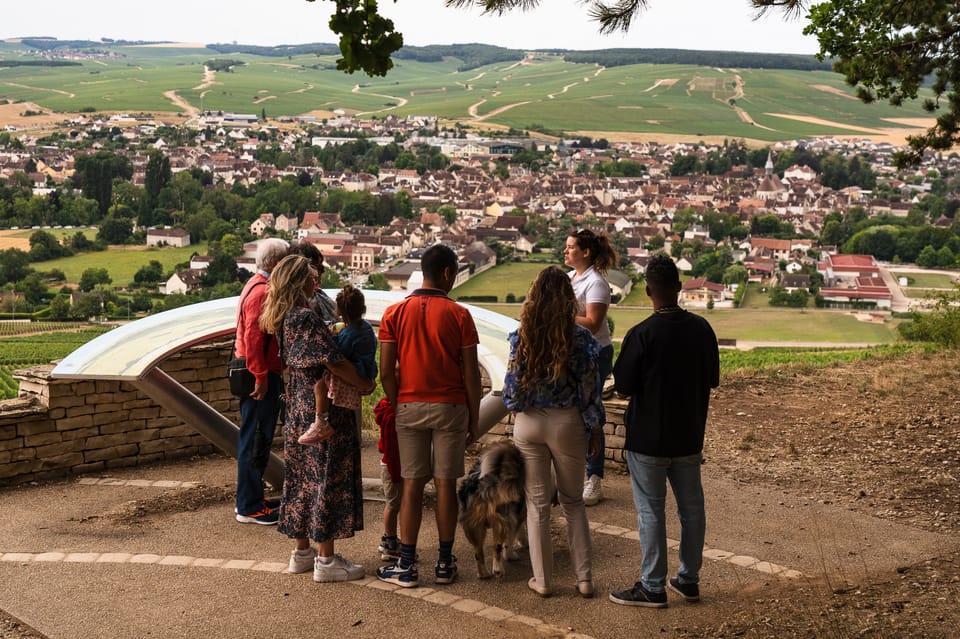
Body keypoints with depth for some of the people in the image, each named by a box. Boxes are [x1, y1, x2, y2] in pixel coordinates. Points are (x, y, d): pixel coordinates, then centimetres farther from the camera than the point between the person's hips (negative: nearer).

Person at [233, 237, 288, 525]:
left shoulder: (258, 286, 15)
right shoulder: (262, 292, -18)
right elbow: (253, 339, -24)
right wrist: (261, 377, -24)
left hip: (262, 375, 11)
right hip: (261, 377, -11)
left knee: (256, 439, 17)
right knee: (256, 440, -4)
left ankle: (251, 498, 26)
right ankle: (249, 508, 2)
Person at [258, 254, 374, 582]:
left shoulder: (284, 318, 8)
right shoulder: (306, 318, -20)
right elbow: (333, 361, -23)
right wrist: (363, 384, -9)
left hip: (298, 408, 9)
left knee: (302, 478, 15)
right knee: (327, 479, -2)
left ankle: (302, 552, 25)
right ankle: (326, 560, 5)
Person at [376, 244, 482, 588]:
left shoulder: (394, 313, -1)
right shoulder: (459, 315, -6)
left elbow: (385, 372, -3)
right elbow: (470, 373, -5)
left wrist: (396, 406, 10)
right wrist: (474, 417, 5)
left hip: (409, 406, 1)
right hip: (450, 407, -1)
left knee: (412, 485, 5)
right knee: (445, 483, 6)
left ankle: (406, 566, 8)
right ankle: (445, 563, 14)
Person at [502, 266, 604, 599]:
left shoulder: (521, 337, -9)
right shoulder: (580, 337, -11)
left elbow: (513, 386, -6)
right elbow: (590, 387, -6)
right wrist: (595, 427, 7)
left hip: (529, 424, 0)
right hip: (568, 424, 0)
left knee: (537, 504, 11)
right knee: (573, 500, 16)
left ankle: (542, 580, 16)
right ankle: (584, 577, 15)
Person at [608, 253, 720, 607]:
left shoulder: (641, 335, -19)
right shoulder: (702, 329, -3)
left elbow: (623, 387, -13)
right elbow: (711, 381, 6)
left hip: (648, 438, -5)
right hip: (689, 436, 5)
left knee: (651, 511, 4)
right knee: (691, 506, 15)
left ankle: (653, 587, 10)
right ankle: (689, 579, 25)